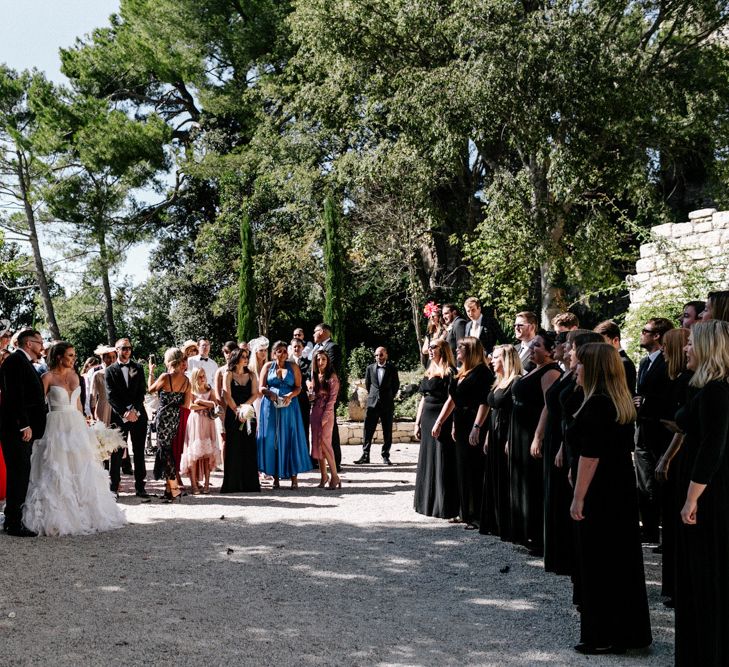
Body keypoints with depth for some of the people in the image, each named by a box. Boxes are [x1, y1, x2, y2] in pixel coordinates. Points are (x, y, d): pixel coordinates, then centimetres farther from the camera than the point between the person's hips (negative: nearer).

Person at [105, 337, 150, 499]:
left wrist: (134, 410, -10)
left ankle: (140, 486, 7)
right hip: (118, 416, -2)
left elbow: (141, 393, 5)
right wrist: (124, 413, -13)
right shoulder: (110, 371, 5)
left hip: (138, 415, 2)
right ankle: (114, 487, 4)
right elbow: (111, 396, -3)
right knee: (116, 452, -2)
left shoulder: (138, 368, 11)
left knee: (139, 452, 3)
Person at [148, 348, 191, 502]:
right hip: (176, 418, 6)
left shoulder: (165, 376, -15)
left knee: (165, 449, -1)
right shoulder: (186, 380, 2)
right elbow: (186, 404, 3)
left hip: (164, 415, -6)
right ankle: (169, 486, 19)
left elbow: (150, 389, 2)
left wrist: (151, 372, 14)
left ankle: (174, 488, -4)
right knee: (167, 448, 16)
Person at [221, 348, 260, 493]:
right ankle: (232, 484, 0)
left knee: (249, 448, 1)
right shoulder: (228, 374, 1)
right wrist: (237, 410, -12)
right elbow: (227, 395, -6)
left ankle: (249, 483, 5)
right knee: (233, 448, -4)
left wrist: (244, 406, -11)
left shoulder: (251, 375, 11)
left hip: (249, 414, 3)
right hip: (232, 414, -3)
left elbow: (255, 393, 4)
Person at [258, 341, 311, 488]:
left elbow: (298, 387, 3)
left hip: (288, 406, -1)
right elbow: (261, 387, 4)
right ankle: (275, 477, 5)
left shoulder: (293, 367, 8)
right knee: (272, 440, 0)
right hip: (270, 407, 1)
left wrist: (290, 395, -17)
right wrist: (270, 394, -16)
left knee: (290, 439, -2)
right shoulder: (267, 366, 9)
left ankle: (294, 477, 1)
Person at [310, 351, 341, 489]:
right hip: (315, 412, 6)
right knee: (317, 442, 4)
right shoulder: (315, 376, 12)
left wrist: (325, 417, -16)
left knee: (324, 442, -15)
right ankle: (323, 475, 10)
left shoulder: (332, 377, -5)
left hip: (326, 412, -6)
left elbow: (332, 398, -10)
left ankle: (334, 476, -11)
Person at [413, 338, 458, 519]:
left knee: (442, 463, -5)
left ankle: (444, 506, 0)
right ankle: (427, 503, 21)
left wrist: (450, 425, -21)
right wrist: (417, 423, 14)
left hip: (442, 421, -8)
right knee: (427, 462, 12)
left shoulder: (450, 372, -8)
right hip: (427, 420, 8)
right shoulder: (429, 371, 16)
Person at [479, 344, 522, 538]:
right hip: (494, 435, 10)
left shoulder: (516, 382, -14)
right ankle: (494, 524, 21)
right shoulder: (498, 383, 15)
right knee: (493, 480, 13)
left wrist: (511, 440, -22)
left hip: (507, 434, -10)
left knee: (505, 481, -5)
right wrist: (488, 435, 16)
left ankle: (508, 527, 1)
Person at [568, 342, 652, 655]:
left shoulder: (596, 405, -18)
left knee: (597, 565, 1)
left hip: (599, 495, -9)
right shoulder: (623, 403, 10)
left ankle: (603, 638, 9)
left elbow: (590, 456, -22)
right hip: (623, 489, 9)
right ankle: (631, 632, 23)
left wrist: (578, 498, -19)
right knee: (624, 560, 14)